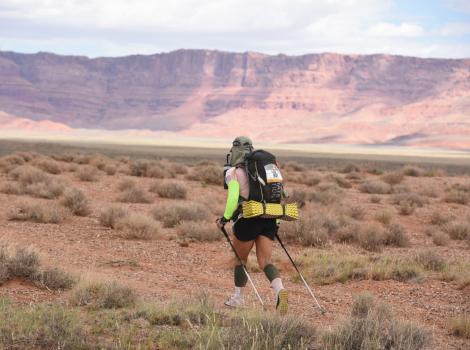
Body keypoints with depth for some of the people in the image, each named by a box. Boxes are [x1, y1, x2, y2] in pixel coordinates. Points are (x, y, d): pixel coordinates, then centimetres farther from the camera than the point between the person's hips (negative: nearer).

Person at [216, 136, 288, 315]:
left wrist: (225, 218, -5)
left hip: (247, 220, -4)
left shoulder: (233, 173, -3)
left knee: (240, 259, 16)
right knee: (265, 261, 3)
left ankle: (238, 298, 26)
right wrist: (275, 222, 19)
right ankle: (279, 290, -23)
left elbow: (233, 198, -16)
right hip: (269, 220, 5)